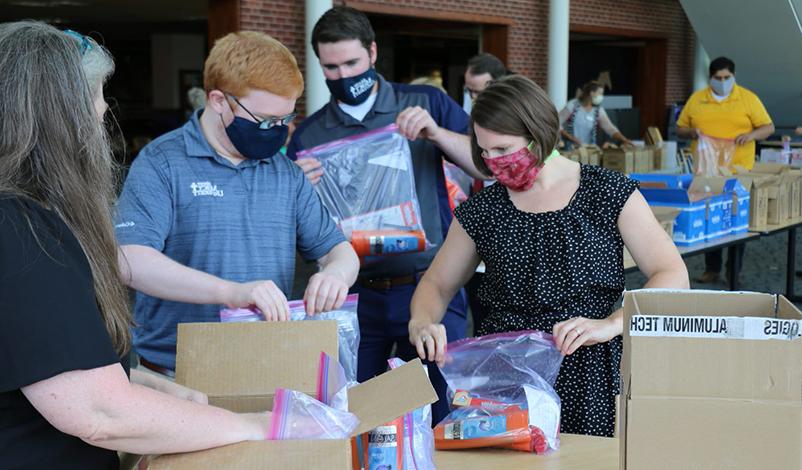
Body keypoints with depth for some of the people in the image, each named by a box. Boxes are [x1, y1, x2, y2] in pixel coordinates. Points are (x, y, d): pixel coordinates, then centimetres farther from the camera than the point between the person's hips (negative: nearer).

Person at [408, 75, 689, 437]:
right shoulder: (482, 210, 10)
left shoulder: (609, 193, 1)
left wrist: (611, 324, -19)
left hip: (587, 379, -2)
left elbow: (673, 276, -4)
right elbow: (437, 284, 19)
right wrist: (422, 324, -3)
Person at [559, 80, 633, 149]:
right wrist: (570, 137, -16)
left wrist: (624, 140, -19)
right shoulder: (573, 105, -6)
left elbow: (610, 128, -4)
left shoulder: (598, 110, 3)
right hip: (571, 147, -3)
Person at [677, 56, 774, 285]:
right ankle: (712, 269, 16)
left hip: (738, 171, -2)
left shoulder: (748, 98, 1)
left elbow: (768, 127, 2)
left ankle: (734, 271, 10)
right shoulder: (696, 99, 8)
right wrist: (691, 132, -10)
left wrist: (752, 134, -18)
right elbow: (680, 129, 12)